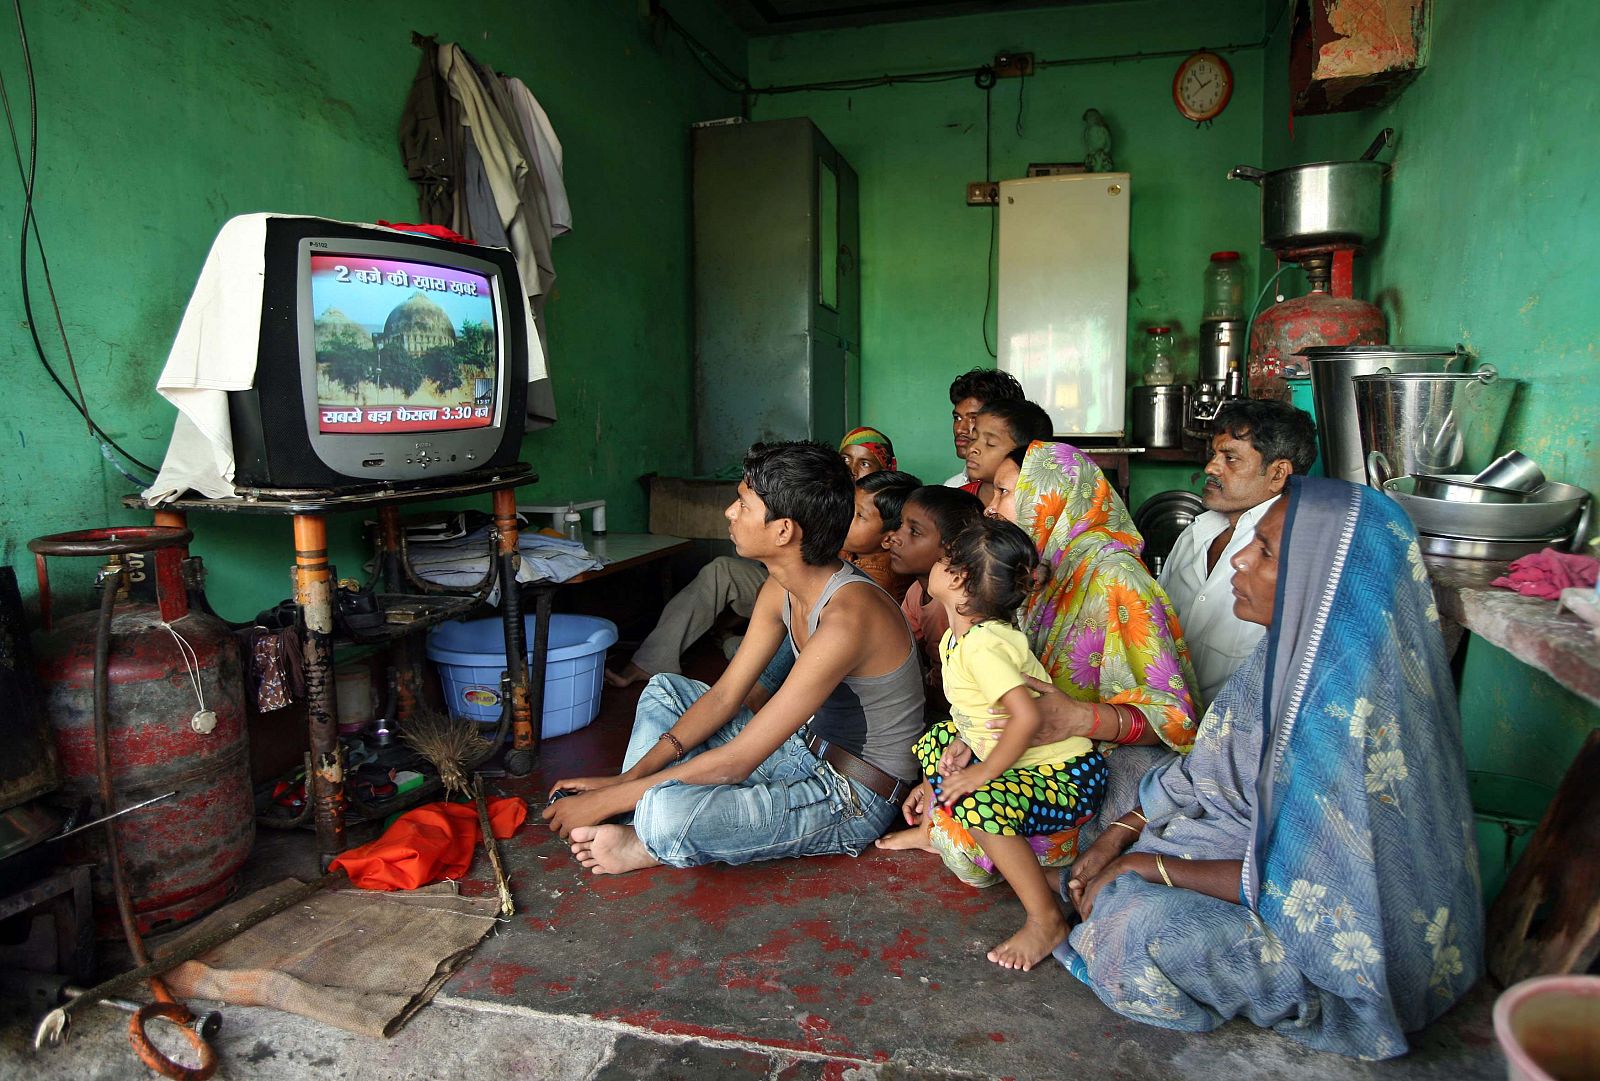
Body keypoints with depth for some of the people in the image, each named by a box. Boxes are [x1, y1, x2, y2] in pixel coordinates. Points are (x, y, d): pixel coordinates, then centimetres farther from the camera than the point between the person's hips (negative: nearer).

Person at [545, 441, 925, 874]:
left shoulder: (847, 617, -32)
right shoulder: (781, 589, -2)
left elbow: (736, 762, -30)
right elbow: (724, 696, 3)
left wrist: (606, 800, -22)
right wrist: (626, 779, -4)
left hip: (853, 802, -9)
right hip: (809, 750, 9)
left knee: (666, 813, -32)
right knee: (664, 690, 15)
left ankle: (650, 842, 2)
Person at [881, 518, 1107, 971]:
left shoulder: (983, 645, -28)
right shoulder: (958, 636, 3)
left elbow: (1027, 716, -37)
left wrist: (983, 773, -27)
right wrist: (962, 743, -4)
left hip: (1066, 776, -10)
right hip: (1023, 764, 10)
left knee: (980, 805, -34)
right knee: (934, 740, 18)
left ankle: (1046, 921, -18)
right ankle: (931, 829, 38)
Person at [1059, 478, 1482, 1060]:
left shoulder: (1354, 707, -33)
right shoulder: (1295, 651, -8)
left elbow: (1294, 883, -28)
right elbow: (1210, 770, 4)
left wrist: (1143, 866, -20)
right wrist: (1120, 834, -4)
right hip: (1268, 839, 8)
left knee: (1142, 922, -26)